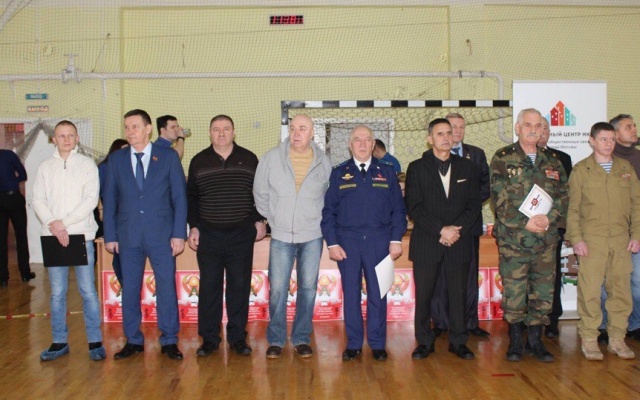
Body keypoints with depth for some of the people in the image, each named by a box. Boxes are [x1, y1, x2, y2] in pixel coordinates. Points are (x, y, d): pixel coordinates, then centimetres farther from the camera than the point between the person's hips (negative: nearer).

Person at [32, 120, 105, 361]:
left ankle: (95, 342, 8)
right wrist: (52, 224, -12)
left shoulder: (87, 165, 3)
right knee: (57, 293, 7)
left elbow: (91, 199, -6)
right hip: (53, 237, 2)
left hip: (81, 235, -2)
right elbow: (37, 200, 4)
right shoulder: (45, 167, 10)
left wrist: (64, 222, -12)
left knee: (88, 291, -1)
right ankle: (59, 342, 17)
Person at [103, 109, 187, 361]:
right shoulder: (116, 159, 7)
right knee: (129, 288, 8)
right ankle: (133, 341, 21)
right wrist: (110, 235, 3)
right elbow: (110, 199, 8)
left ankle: (169, 341, 14)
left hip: (162, 235, -2)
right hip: (128, 234, 2)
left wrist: (179, 233, -6)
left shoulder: (168, 157, 2)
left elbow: (179, 197, 0)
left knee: (167, 287, 2)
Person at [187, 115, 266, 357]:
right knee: (209, 287, 2)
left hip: (242, 235, 0)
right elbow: (191, 197, 10)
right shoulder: (199, 161, 7)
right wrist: (193, 227, 2)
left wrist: (259, 220, 1)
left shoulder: (249, 159, 5)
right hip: (208, 235, 0)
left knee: (240, 286, 4)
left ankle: (237, 337, 15)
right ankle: (209, 338, 13)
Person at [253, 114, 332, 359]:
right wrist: (272, 218, 8)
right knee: (277, 289, 0)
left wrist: (319, 220, 10)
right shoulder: (272, 158, -3)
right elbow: (260, 194, 7)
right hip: (281, 236, -1)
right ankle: (275, 340, 15)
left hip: (312, 236, 1)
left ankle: (302, 339, 20)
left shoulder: (323, 162, 0)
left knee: (308, 288, 7)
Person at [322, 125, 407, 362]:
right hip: (347, 242, 0)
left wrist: (396, 239, -3)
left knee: (378, 293, 4)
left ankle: (377, 344, 15)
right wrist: (332, 243, -4)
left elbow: (398, 209, 6)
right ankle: (353, 344, 15)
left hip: (379, 242, 0)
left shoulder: (387, 172, 8)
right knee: (350, 293, 5)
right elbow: (328, 211, 4)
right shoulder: (338, 174, 6)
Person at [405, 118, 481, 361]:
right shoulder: (417, 168, 3)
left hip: (460, 242, 2)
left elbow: (474, 204, 6)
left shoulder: (467, 168, 11)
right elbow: (413, 207, -5)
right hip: (426, 243, -1)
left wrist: (458, 230, -9)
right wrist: (441, 230, -13)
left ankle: (458, 341, 18)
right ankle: (424, 342, 15)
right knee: (423, 295, 3)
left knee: (458, 294, 6)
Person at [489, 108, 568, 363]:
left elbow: (563, 196, 7)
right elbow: (500, 198, -7)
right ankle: (515, 340, 16)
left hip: (546, 239, 4)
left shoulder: (552, 162, 13)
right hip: (513, 238, -3)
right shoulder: (503, 159, 0)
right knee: (513, 293, 1)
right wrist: (525, 222, -16)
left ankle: (536, 340, 20)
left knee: (543, 292, 7)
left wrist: (549, 218, -11)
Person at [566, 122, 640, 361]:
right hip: (591, 240, -3)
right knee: (589, 290, -3)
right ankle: (589, 340, 8)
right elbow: (572, 208, 1)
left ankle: (617, 339, 17)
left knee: (620, 289, 5)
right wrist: (576, 239, -7)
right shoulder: (581, 170, 4)